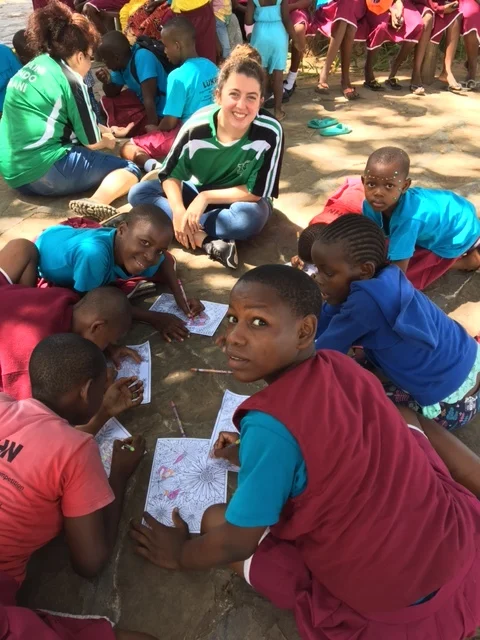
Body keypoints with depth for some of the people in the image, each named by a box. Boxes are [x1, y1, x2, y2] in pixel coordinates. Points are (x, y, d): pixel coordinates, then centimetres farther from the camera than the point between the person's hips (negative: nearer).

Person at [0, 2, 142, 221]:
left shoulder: (29, 68, 17)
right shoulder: (70, 80, -6)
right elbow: (92, 142, -2)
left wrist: (103, 134, 32)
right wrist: (108, 141, 21)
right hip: (43, 172, -9)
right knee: (130, 170, -4)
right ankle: (96, 202, -30)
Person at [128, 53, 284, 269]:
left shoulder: (269, 133, -28)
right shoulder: (197, 126, -22)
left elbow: (257, 193, -22)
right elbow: (171, 175, -11)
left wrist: (206, 197, -23)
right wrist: (178, 210, -29)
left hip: (239, 199, -3)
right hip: (197, 191, 3)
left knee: (251, 217, -38)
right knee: (138, 193, -17)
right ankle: (206, 241, -31)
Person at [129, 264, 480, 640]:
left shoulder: (270, 424, -25)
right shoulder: (342, 366, -4)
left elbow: (237, 543, -11)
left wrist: (180, 556, 9)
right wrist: (256, 455, 20)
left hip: (383, 601, -5)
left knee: (215, 520, 6)